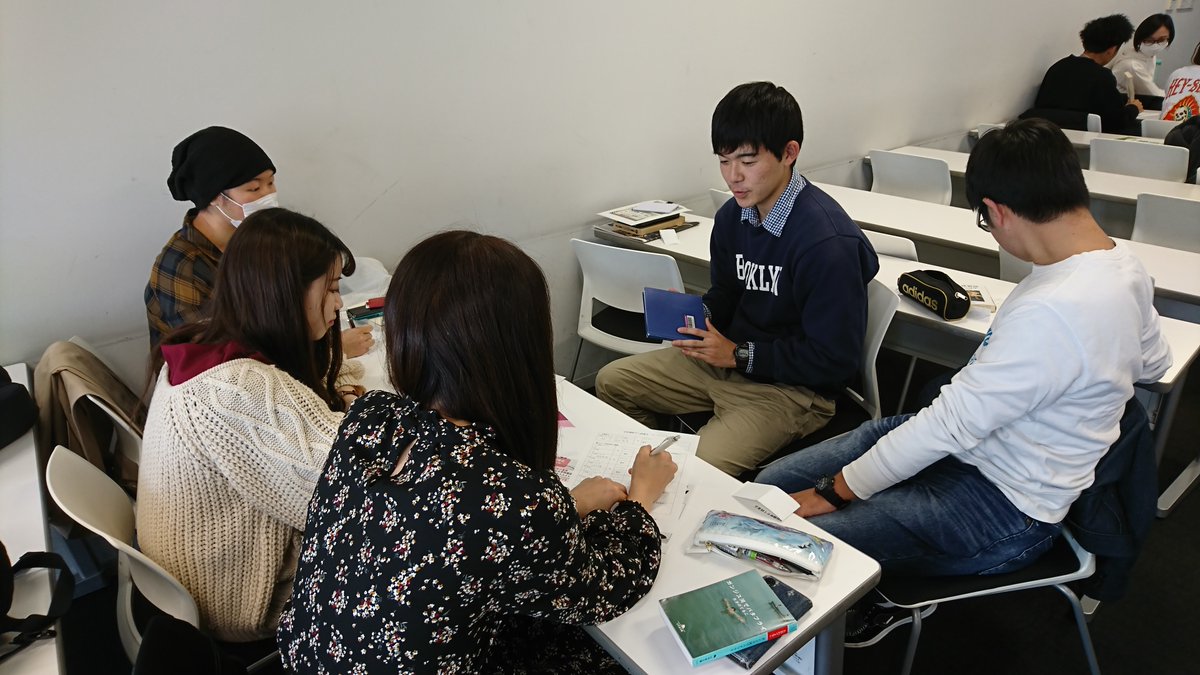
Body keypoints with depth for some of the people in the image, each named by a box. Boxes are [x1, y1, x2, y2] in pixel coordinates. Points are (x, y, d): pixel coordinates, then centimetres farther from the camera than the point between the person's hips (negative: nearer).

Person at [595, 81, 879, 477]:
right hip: (727, 359, 8)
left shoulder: (828, 242, -24)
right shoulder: (732, 215, -1)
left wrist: (739, 354, -19)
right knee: (611, 382, 10)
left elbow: (835, 360, -21)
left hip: (792, 387, -8)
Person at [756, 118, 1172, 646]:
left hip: (1001, 506, -9)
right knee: (772, 483, 1)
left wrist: (833, 492, -16)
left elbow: (952, 426, -26)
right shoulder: (1121, 260, 1)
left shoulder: (1053, 313, -30)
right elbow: (1154, 362, 20)